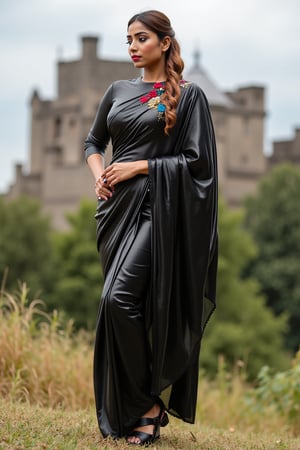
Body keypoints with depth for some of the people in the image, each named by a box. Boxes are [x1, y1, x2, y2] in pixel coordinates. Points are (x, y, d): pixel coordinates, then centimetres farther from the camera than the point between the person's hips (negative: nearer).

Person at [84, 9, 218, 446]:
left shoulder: (188, 94, -1)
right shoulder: (118, 91, 15)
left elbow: (197, 159, -6)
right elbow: (93, 142, 24)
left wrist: (140, 166, -11)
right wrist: (99, 174, 3)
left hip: (155, 210, -6)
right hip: (117, 208, 6)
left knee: (119, 299, -20)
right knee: (128, 308, 8)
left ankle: (147, 404, -8)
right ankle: (126, 410, 16)